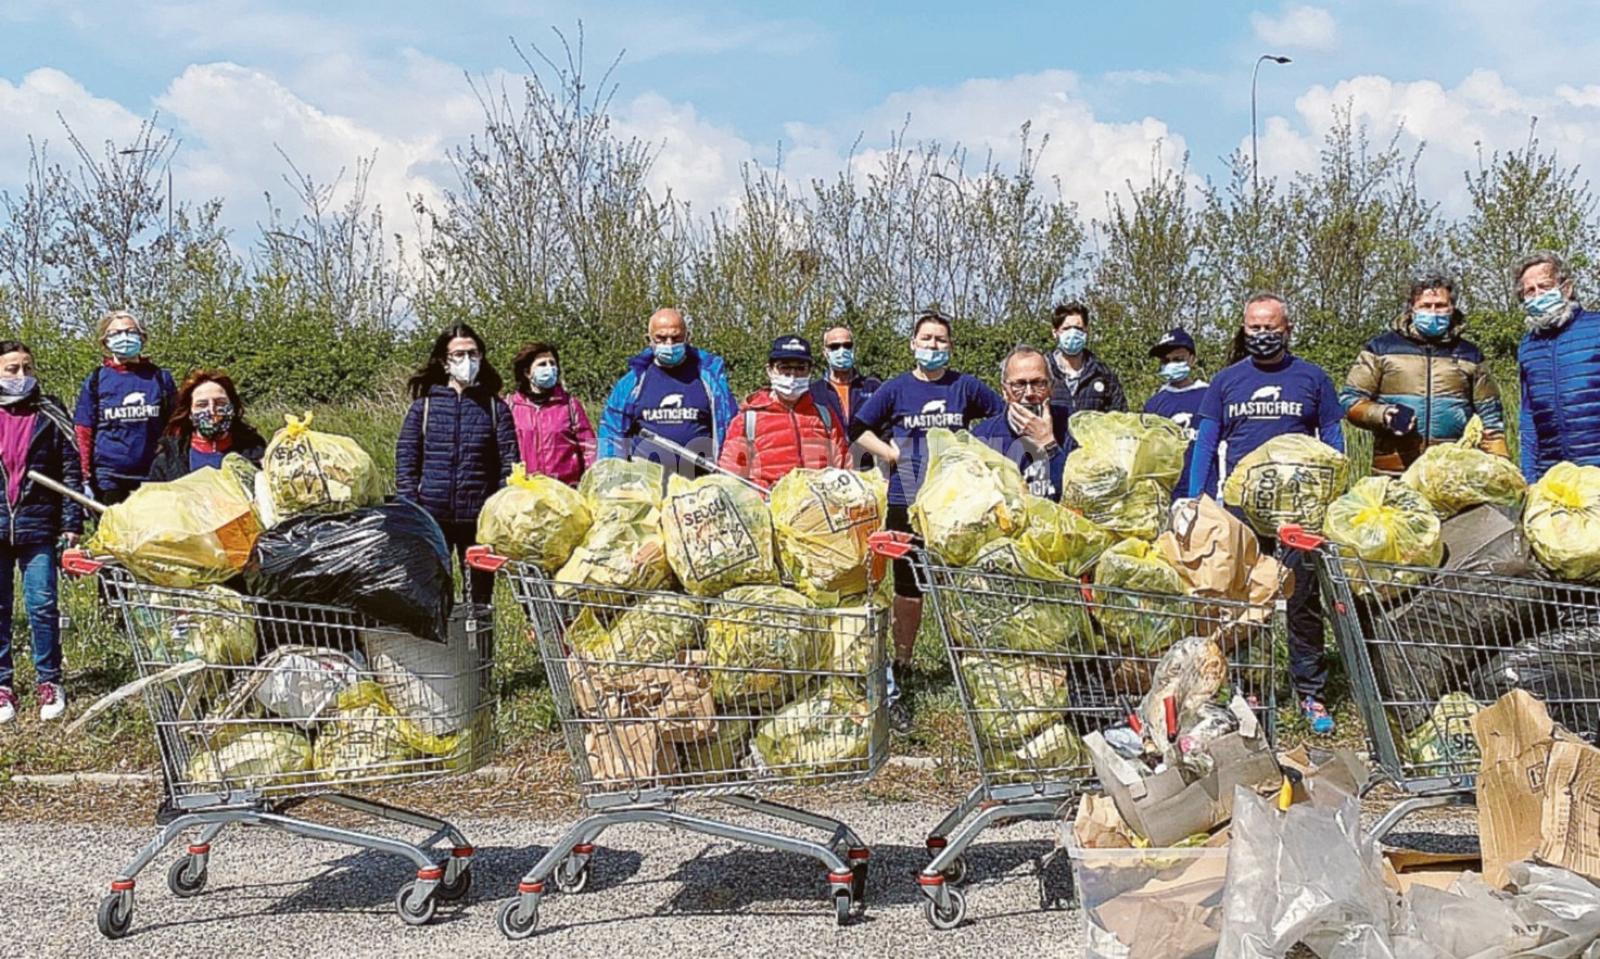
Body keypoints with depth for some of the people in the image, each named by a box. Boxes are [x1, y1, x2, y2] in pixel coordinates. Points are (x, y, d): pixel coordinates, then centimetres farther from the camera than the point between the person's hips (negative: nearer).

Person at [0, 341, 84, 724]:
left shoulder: (50, 416, 5)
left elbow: (71, 472, 3)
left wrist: (71, 522, -3)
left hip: (37, 527, -1)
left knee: (43, 607, -1)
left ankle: (49, 682, 10)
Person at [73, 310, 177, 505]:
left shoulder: (160, 378, 8)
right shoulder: (95, 381, 6)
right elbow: (84, 432, 4)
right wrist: (86, 479, -2)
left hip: (153, 478, 1)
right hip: (109, 480, -1)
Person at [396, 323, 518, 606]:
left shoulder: (495, 407, 7)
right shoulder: (424, 405, 6)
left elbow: (509, 463, 2)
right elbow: (406, 459, 4)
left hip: (479, 518, 0)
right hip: (431, 517, 0)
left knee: (479, 595, 7)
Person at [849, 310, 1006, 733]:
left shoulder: (965, 386, 6)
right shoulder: (896, 389, 5)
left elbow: (1005, 418, 14)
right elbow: (858, 428, 9)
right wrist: (893, 454, -1)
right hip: (908, 503, 0)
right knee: (908, 589, 2)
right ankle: (898, 671, 10)